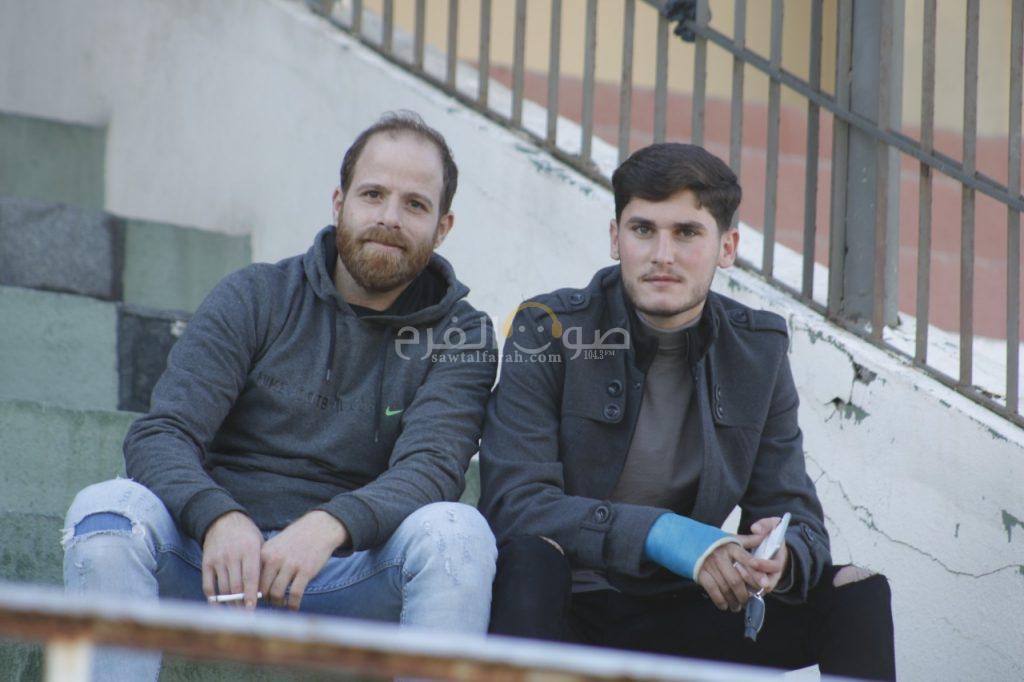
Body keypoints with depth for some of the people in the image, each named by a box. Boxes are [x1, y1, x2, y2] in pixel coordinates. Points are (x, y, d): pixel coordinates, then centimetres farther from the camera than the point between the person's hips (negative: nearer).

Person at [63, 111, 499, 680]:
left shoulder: (462, 335, 7)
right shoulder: (256, 298, 8)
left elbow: (431, 467, -10)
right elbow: (159, 435, -3)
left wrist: (328, 526, -32)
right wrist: (219, 518, -27)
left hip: (355, 580, -1)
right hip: (218, 559, 1)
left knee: (457, 531, -29)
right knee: (108, 509, -27)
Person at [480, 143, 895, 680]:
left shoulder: (759, 349, 5)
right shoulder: (547, 331, -7)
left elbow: (799, 520, 4)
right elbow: (513, 502, -19)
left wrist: (779, 556, -23)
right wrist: (656, 533, -33)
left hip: (678, 617, 4)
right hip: (563, 610, -3)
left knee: (859, 594, -12)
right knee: (529, 555, -36)